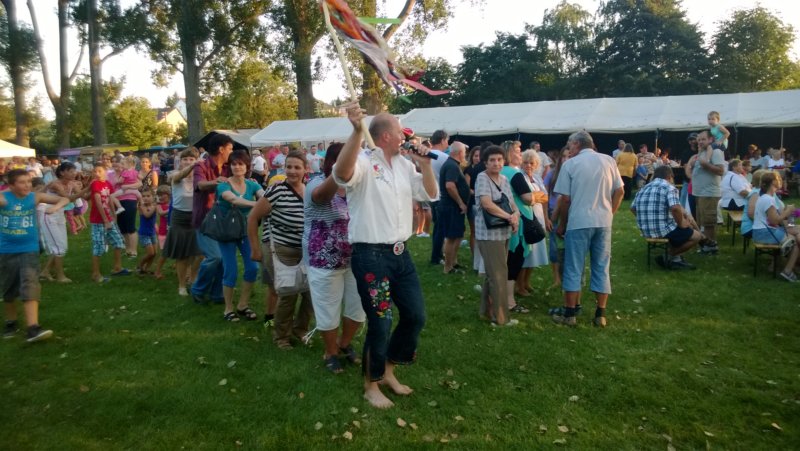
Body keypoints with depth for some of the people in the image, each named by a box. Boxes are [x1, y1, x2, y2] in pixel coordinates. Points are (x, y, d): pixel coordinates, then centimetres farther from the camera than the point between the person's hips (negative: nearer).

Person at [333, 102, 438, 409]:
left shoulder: (404, 164, 10)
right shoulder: (364, 162, -13)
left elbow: (431, 194, 13)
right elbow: (342, 174, -37)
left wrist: (425, 163, 0)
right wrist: (357, 131, -48)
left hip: (400, 253, 8)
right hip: (371, 256, -8)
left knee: (416, 316, 14)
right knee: (381, 323, 0)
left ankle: (388, 371, 34)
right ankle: (371, 386, 24)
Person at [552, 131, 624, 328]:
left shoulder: (570, 164, -3)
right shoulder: (608, 161, 7)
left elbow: (565, 199, -3)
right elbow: (619, 192, 6)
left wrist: (562, 224, 7)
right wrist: (609, 213, 17)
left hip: (578, 223, -3)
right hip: (604, 222, 3)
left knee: (573, 269, 4)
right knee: (601, 268, 10)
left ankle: (569, 314, 9)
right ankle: (600, 315, 13)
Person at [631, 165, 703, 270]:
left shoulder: (643, 189, 12)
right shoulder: (669, 187, -9)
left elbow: (633, 208, 16)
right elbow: (675, 208, -24)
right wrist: (681, 224, -7)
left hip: (646, 231, 8)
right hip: (663, 230, -8)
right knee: (697, 236, 13)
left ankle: (676, 259, 18)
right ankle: (670, 255, 7)